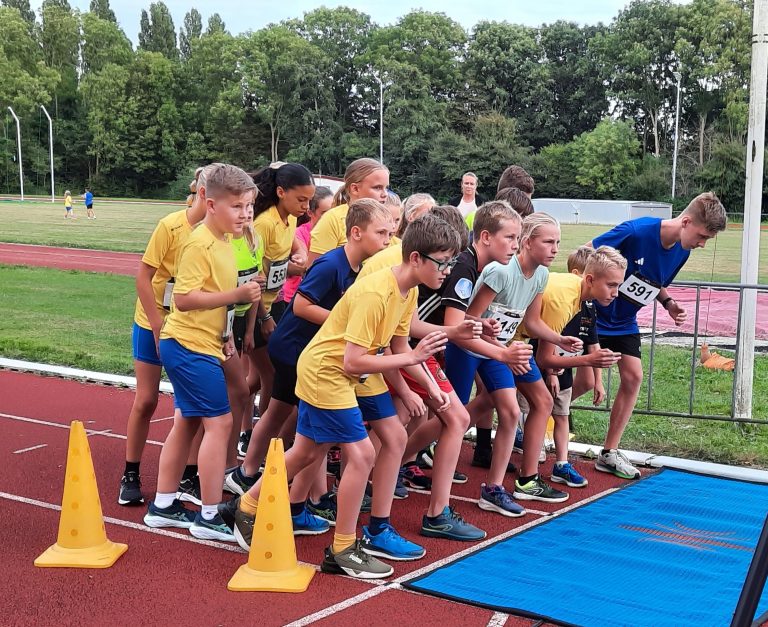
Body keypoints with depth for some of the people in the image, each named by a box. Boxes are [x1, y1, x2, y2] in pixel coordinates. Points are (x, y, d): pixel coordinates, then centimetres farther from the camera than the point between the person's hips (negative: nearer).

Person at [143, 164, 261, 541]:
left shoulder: (222, 241, 10)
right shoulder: (200, 245, -19)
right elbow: (183, 298, -25)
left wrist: (225, 336, 15)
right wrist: (237, 295, -25)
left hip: (202, 346, 10)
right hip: (189, 346, -10)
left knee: (188, 422, 15)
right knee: (219, 422, -7)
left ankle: (162, 506, 26)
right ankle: (208, 517, 1)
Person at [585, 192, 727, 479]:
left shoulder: (682, 252, -5)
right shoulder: (635, 231, -28)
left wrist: (668, 303, -6)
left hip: (624, 322, 7)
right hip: (593, 313, -7)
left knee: (633, 377, 2)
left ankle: (609, 453, 13)